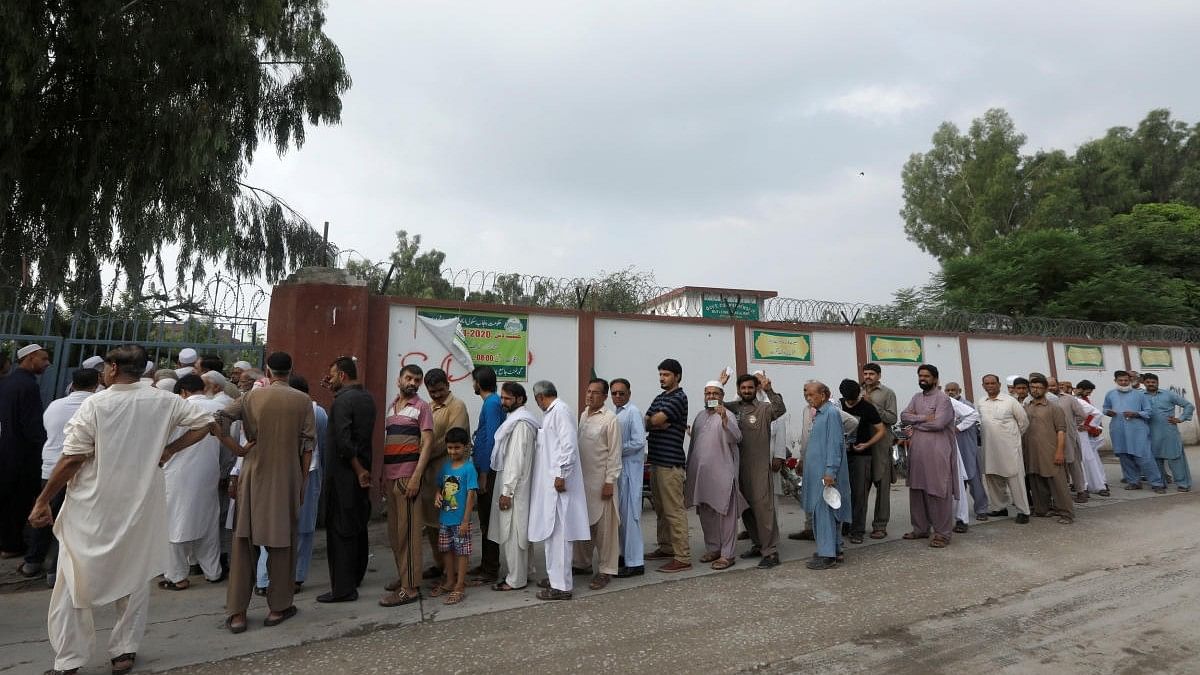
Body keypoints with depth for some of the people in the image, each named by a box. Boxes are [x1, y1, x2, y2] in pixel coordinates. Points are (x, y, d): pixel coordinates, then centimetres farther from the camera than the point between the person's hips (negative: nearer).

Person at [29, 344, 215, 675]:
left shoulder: (95, 404, -12)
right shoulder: (163, 401, -4)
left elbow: (72, 459, -13)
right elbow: (203, 422, 1)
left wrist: (43, 501, -3)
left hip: (92, 510, -3)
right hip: (141, 506, 3)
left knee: (74, 581, 11)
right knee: (135, 579, 15)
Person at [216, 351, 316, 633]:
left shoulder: (252, 396, -1)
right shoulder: (303, 401, -3)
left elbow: (219, 419, -12)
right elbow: (308, 445, -3)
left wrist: (236, 449, -3)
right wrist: (303, 482, 5)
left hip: (254, 475, 1)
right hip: (287, 478, -1)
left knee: (244, 541, 10)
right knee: (282, 541, 10)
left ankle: (237, 613, 15)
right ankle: (278, 608, 19)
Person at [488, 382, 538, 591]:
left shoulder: (520, 423, -17)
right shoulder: (515, 419, 13)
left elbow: (516, 459, -21)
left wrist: (507, 491, -20)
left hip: (513, 486, -10)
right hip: (510, 483, 10)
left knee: (511, 532, 0)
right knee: (517, 531, 17)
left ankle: (516, 580, 10)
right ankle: (523, 571, 29)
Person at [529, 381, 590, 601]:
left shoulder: (561, 411, -13)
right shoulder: (551, 413, 16)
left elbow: (569, 444, -20)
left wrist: (561, 475, -20)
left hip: (558, 482, -10)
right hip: (548, 483, 10)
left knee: (558, 533, -4)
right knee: (551, 532, 16)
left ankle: (561, 586, 3)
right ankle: (555, 576, 27)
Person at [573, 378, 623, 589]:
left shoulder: (610, 419, -10)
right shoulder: (582, 416, 10)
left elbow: (614, 453, -11)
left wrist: (609, 481, -15)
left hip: (601, 481, -7)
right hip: (581, 479, 7)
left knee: (604, 526, 1)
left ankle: (606, 570, 11)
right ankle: (582, 562, 30)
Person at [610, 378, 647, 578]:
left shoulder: (633, 412, -12)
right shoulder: (616, 413, 14)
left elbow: (638, 442, -20)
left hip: (630, 468, -9)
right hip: (618, 467, 9)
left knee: (630, 514, -4)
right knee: (621, 513, 15)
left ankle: (635, 562, 3)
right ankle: (626, 554, 28)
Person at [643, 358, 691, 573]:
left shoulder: (678, 398, -9)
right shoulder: (659, 398, 18)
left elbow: (654, 421, -17)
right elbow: (647, 422, 7)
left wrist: (651, 422, 5)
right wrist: (659, 424, -11)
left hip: (670, 463, -9)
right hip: (656, 461, 9)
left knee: (674, 511, -6)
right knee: (661, 509, 17)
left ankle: (683, 557, -1)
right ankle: (666, 547, 29)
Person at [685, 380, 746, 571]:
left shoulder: (727, 415, -7)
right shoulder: (700, 416, 13)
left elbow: (736, 438, -24)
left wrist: (724, 419, -37)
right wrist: (689, 468, 20)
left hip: (721, 473, -7)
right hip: (701, 473, 7)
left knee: (725, 514, -1)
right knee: (706, 514, 15)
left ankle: (727, 554, 7)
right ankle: (713, 548, 28)